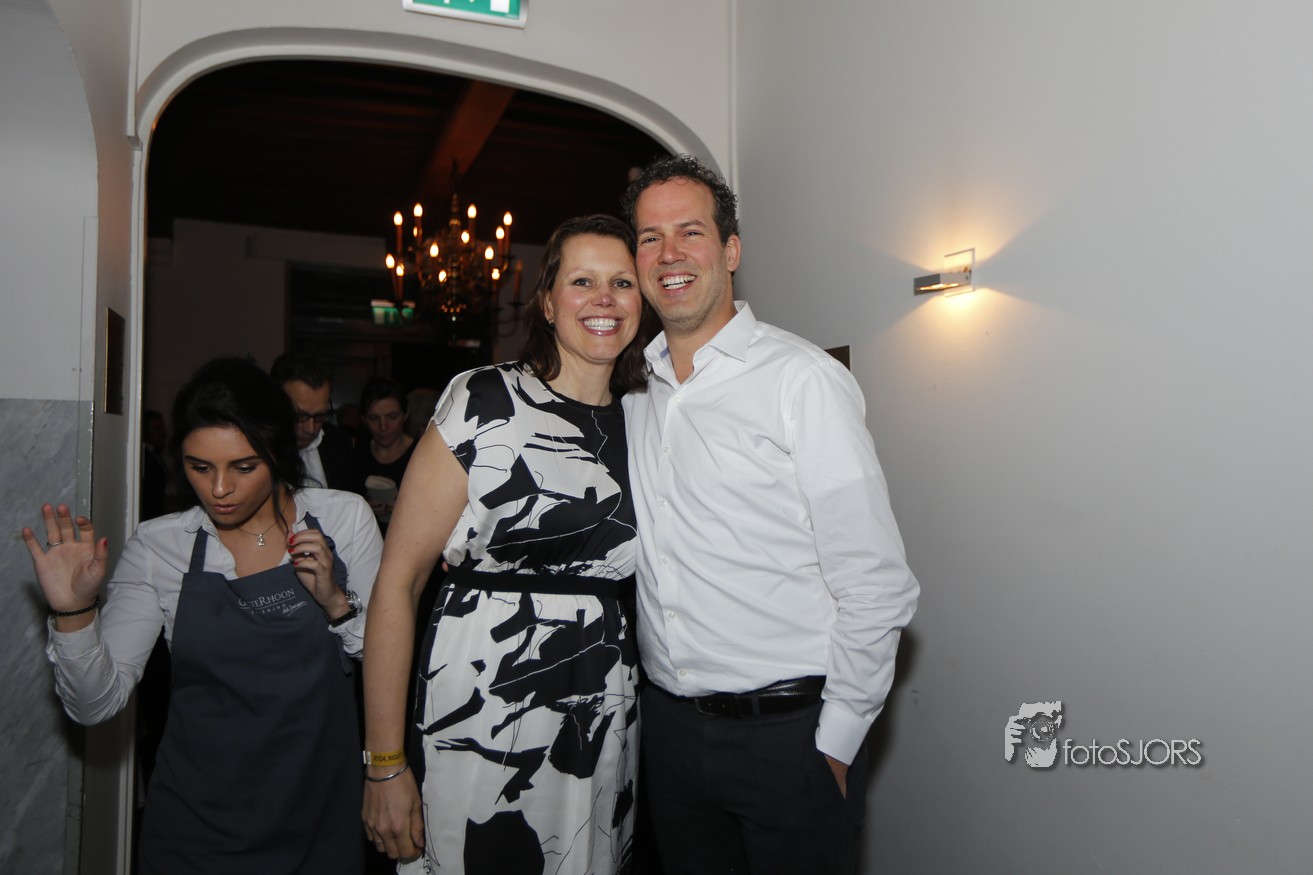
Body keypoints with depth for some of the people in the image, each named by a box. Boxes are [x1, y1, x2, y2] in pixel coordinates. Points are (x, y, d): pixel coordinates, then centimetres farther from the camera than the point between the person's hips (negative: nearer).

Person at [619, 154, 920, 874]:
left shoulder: (801, 378, -12)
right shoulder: (633, 390, 6)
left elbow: (876, 588, -12)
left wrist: (835, 742, -11)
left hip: (787, 732, -5)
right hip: (670, 726, 5)